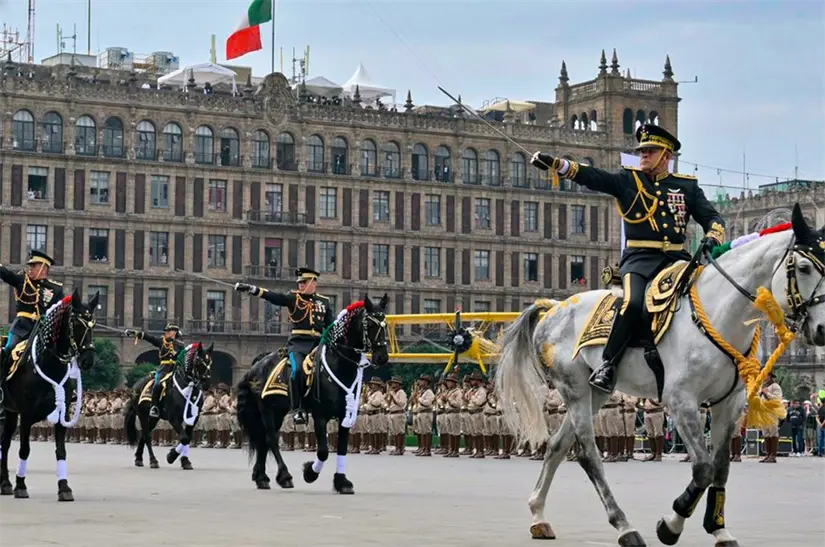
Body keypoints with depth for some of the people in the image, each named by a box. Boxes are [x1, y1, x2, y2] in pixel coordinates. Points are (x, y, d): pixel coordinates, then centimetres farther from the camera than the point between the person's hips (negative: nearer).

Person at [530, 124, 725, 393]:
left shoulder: (687, 186, 18)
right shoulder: (627, 180, 12)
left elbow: (711, 217, 15)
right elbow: (591, 177, 0)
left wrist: (713, 237, -9)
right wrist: (554, 163, -15)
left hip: (677, 259, 3)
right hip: (639, 258, -3)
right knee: (634, 303, -30)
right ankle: (608, 364, -18)